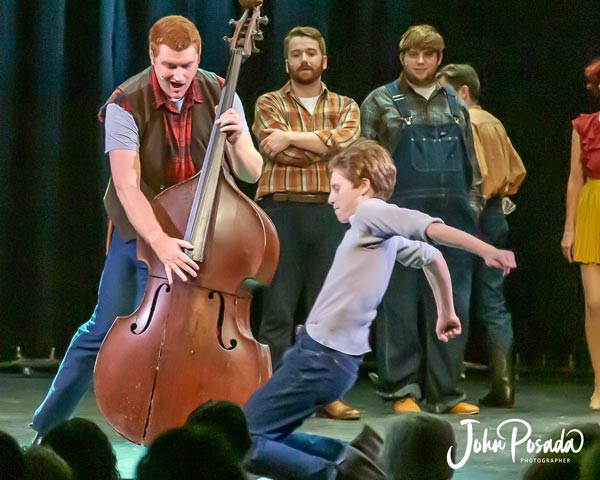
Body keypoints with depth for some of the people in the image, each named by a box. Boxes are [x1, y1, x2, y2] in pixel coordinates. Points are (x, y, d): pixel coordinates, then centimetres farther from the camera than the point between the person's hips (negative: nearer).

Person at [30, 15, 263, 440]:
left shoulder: (219, 95, -11)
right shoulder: (127, 105, -21)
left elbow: (252, 173, -11)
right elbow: (126, 185, -30)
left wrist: (237, 141, -33)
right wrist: (160, 241, -44)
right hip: (139, 234, -2)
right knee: (103, 331, 4)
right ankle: (47, 425, 19)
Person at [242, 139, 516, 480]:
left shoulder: (370, 212, -9)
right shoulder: (388, 234, 16)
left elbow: (431, 227, -20)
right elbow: (432, 256, 31)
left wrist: (487, 250, -29)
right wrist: (447, 313, 39)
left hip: (322, 357, -10)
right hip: (338, 357, 10)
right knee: (267, 437, 17)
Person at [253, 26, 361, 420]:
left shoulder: (345, 106, 14)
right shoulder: (269, 104, 8)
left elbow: (346, 140, -8)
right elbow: (280, 153, -9)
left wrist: (292, 138, -12)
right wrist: (327, 145, -6)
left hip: (330, 212, 2)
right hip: (282, 210, -2)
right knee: (278, 309, -3)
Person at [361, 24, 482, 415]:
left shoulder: (455, 106, 16)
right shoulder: (380, 102, 5)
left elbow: (471, 165, 18)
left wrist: (472, 207, 8)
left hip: (452, 221, 4)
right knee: (400, 308, -1)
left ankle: (446, 392, 8)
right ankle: (403, 390, 5)